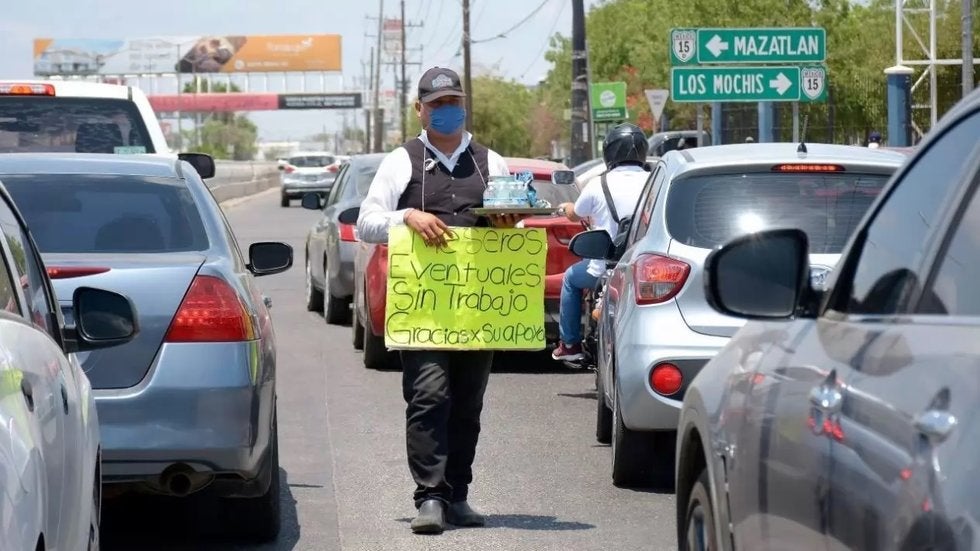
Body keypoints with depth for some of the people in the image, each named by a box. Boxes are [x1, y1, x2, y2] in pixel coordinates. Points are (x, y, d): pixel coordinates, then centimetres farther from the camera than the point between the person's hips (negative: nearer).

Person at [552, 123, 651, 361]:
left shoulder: (599, 185, -6)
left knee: (571, 278, 26)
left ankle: (569, 344, 26)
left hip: (606, 267, -2)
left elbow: (575, 215, 12)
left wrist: (565, 207, 37)